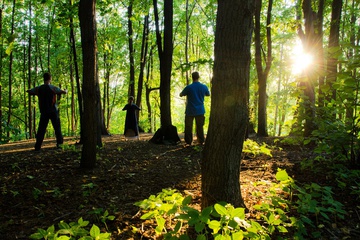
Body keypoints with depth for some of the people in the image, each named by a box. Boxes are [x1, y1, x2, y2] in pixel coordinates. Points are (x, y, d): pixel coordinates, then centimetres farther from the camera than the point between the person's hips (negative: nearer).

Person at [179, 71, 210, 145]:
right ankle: (201, 141, 17)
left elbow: (181, 95, 2)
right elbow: (208, 94, 18)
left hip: (190, 111, -3)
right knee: (200, 127, 13)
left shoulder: (188, 87, -12)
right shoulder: (204, 87, -2)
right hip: (200, 111, 3)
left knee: (188, 127, 7)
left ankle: (188, 141, 10)